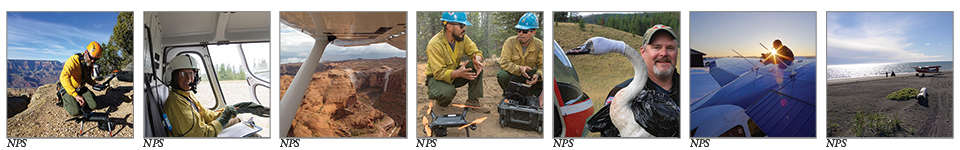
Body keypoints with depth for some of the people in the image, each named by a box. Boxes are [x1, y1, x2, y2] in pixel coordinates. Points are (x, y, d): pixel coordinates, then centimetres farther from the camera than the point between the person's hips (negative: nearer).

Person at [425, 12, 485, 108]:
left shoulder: (462, 37, -9)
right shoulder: (435, 45, -28)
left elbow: (476, 52, -4)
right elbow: (439, 73, -31)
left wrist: (477, 60, -31)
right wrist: (458, 73, -50)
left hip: (455, 72, 6)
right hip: (436, 77, -6)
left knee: (476, 67, -18)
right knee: (448, 92, -38)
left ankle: (473, 100, -9)